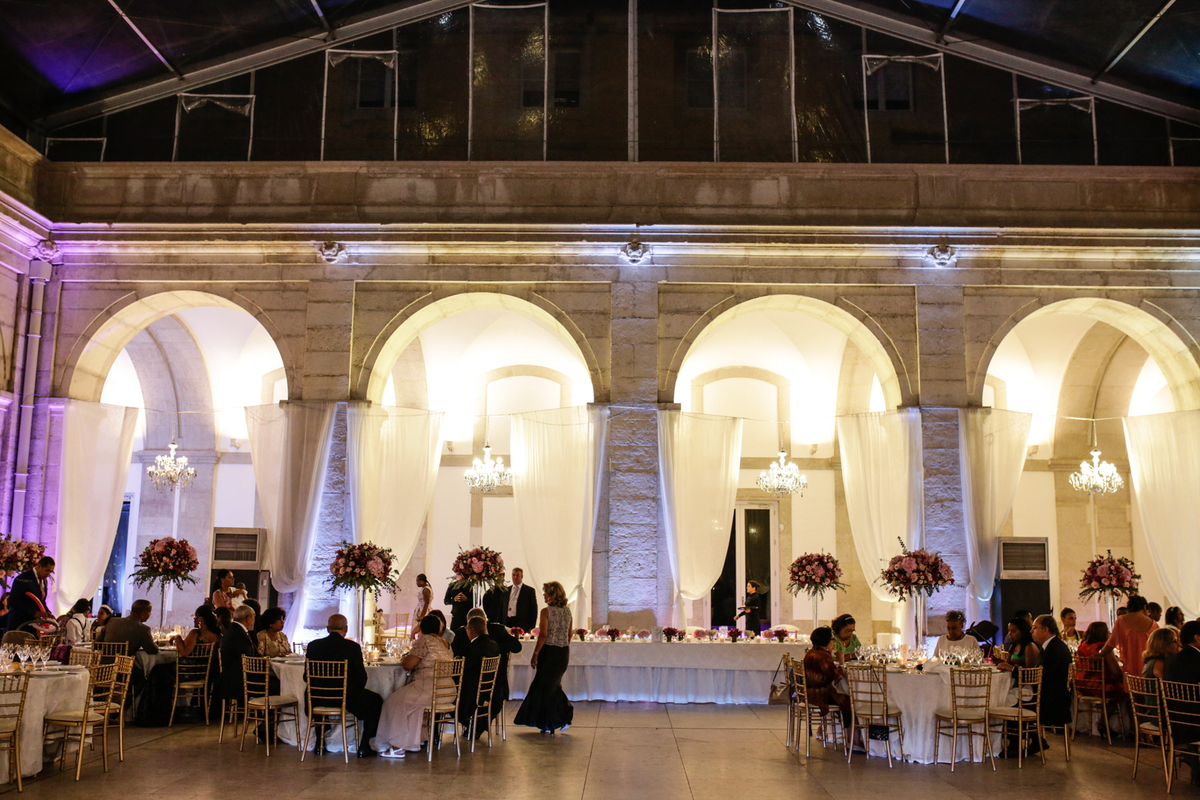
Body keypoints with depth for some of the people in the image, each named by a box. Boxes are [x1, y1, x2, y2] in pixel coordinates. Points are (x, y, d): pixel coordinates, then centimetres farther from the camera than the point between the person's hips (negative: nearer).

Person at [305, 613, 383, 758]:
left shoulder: (313, 645, -3)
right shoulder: (353, 647, -13)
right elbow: (361, 679, -10)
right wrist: (357, 690, 13)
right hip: (346, 699, -4)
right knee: (376, 701, 20)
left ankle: (320, 742, 37)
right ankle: (364, 747, 15)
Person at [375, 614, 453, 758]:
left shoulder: (424, 640, -9)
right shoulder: (446, 643, 16)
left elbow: (408, 665, -13)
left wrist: (404, 659, 9)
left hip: (428, 690, -9)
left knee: (393, 702, 0)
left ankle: (397, 746, 0)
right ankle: (411, 743, 21)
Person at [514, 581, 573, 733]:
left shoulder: (546, 611, -13)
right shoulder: (567, 611, 6)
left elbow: (543, 635, -16)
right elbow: (569, 635, 11)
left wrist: (535, 654, -11)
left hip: (549, 651, -6)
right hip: (563, 652, 6)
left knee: (544, 687, 7)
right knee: (554, 685, 20)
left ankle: (548, 724, 11)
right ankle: (564, 718, 11)